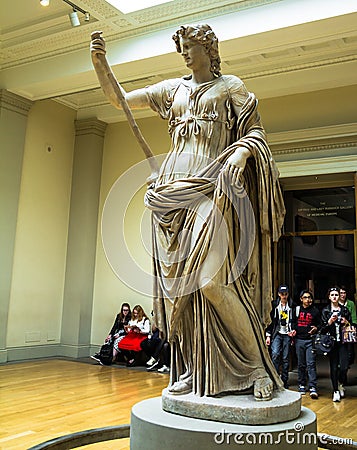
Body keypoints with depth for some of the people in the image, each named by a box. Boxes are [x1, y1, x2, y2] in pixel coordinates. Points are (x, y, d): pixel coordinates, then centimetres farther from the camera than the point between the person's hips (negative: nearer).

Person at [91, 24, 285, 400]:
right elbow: (119, 99, 21)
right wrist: (99, 63, 6)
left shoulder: (230, 86, 11)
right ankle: (192, 372, 7)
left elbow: (255, 131, 4)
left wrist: (240, 153, -17)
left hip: (212, 188, -5)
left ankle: (257, 365, -7)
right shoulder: (172, 89, 22)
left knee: (212, 277, -21)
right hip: (174, 188, 5)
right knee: (177, 282, -2)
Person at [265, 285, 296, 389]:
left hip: (288, 334, 1)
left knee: (286, 358, 3)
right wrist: (268, 335, 0)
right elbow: (270, 320, 4)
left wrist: (294, 330, -8)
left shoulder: (292, 306, 6)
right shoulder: (274, 305, 4)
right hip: (277, 334, -1)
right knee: (275, 354, -17)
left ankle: (285, 381, 12)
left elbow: (294, 321, 11)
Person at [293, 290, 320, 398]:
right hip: (299, 340, 2)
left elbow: (319, 324, 10)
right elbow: (292, 322, 17)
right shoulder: (297, 309, 9)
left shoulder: (315, 311, 5)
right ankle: (302, 385, 19)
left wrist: (316, 328, -10)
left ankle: (313, 388, -7)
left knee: (311, 364, -8)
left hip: (310, 340, -2)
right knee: (301, 364, 9)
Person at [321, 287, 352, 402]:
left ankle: (341, 384, 21)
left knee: (344, 367, -8)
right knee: (333, 367, 1)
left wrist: (346, 323, -7)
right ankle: (336, 391, 14)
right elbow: (323, 329, 1)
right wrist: (330, 322, -16)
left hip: (343, 342, 1)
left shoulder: (344, 310, 8)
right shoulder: (325, 311, 4)